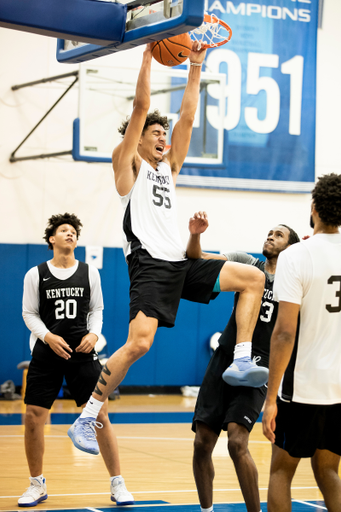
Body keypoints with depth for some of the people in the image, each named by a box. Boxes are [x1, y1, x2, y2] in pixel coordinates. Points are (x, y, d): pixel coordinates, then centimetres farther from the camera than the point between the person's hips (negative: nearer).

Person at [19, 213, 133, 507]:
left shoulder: (89, 272, 6)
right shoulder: (36, 275, 2)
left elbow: (97, 309, 12)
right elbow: (29, 314, 4)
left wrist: (93, 334, -6)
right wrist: (48, 337, -13)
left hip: (82, 352, 0)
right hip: (47, 351, 0)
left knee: (100, 415, -4)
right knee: (33, 417, -1)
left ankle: (117, 484, 6)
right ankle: (37, 485, 17)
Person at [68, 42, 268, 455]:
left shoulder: (168, 167, 22)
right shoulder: (129, 163, 5)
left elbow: (187, 116, 19)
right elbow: (141, 107, -4)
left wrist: (195, 67, 17)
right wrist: (148, 55, -3)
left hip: (179, 263, 8)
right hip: (149, 263, -8)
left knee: (253, 278, 3)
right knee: (139, 343, -24)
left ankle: (242, 364, 1)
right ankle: (84, 419, -17)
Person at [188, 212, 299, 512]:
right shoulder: (247, 264, 7)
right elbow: (196, 259, -1)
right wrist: (195, 235, -24)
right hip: (224, 361, 3)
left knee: (237, 443, -19)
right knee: (202, 443, 2)